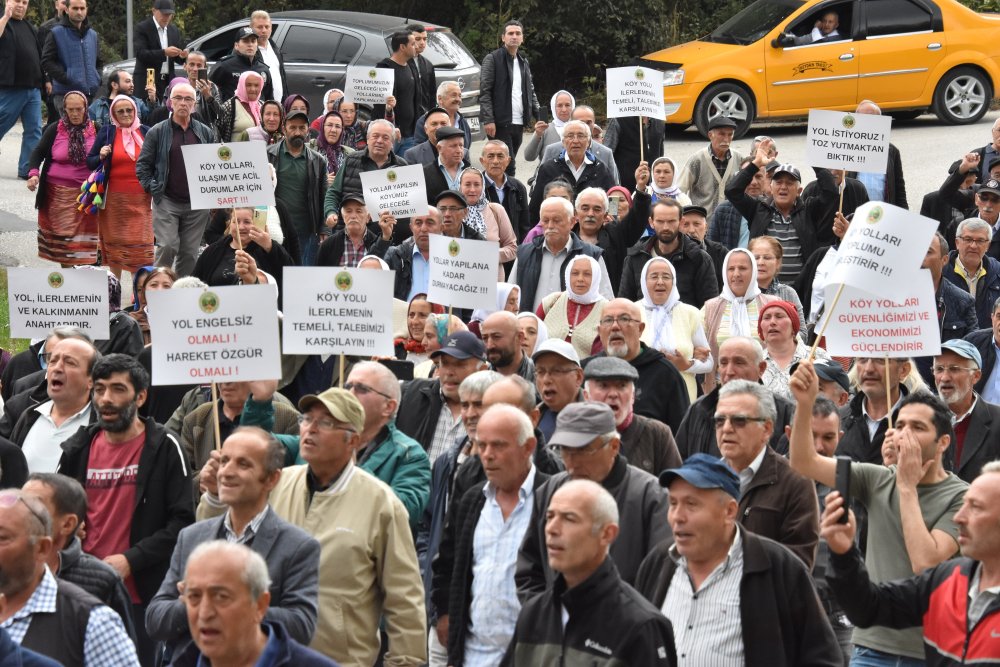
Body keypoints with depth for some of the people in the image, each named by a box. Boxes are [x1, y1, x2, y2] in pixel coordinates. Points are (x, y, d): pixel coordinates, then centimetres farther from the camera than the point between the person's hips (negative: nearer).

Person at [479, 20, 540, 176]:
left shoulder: (523, 62, 18)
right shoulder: (492, 59, -2)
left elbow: (530, 91, 22)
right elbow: (485, 91, -7)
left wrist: (539, 115, 8)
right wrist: (488, 120, -16)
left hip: (519, 123, 6)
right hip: (500, 123, -6)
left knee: (508, 164, 7)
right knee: (507, 165, -12)